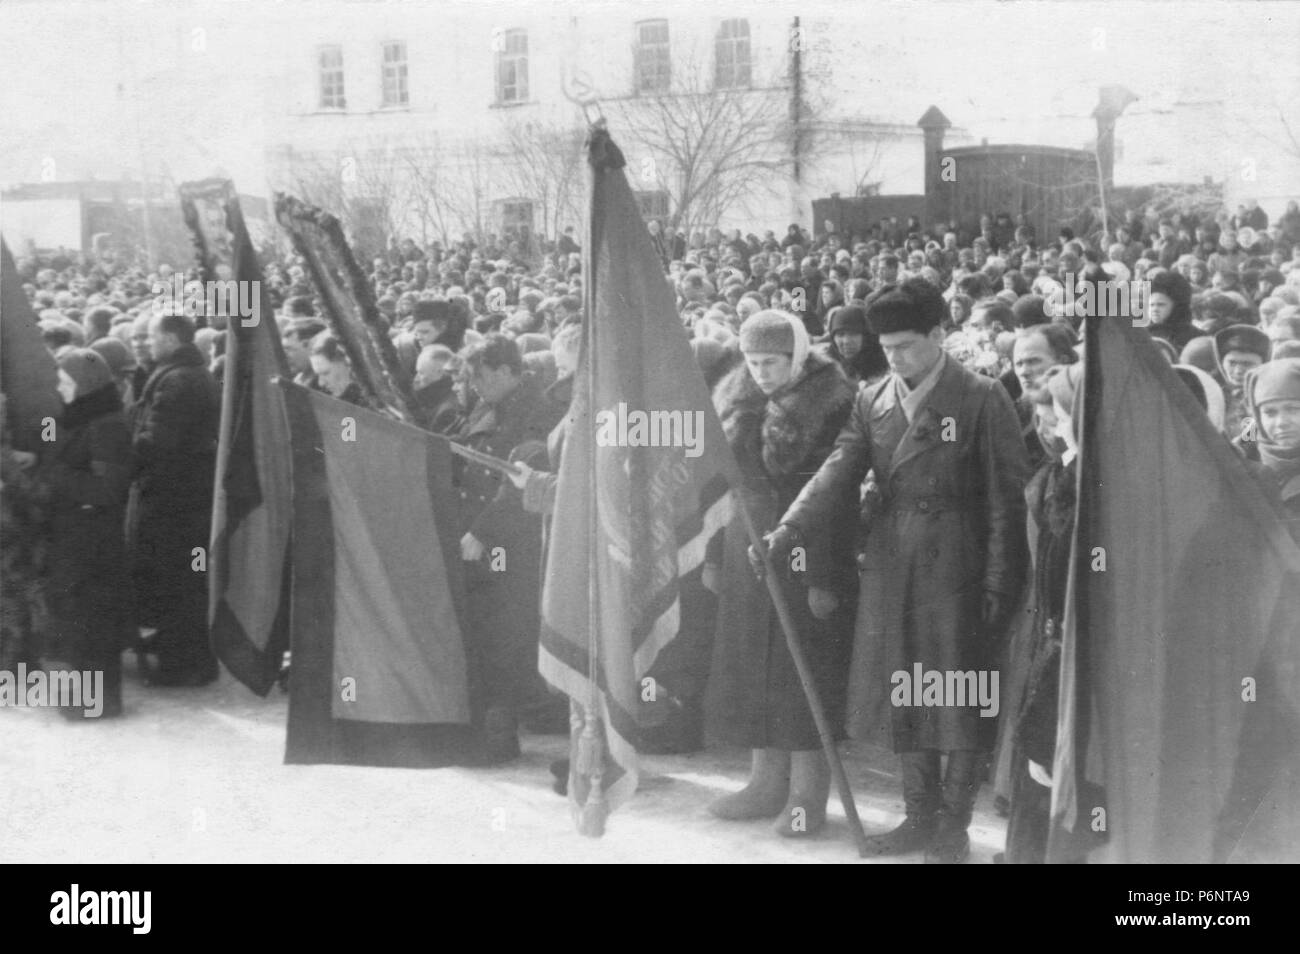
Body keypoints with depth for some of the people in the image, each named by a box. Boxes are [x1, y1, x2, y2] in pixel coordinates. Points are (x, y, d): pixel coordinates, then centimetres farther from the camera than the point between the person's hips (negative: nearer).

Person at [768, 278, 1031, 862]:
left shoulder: (982, 400, -7)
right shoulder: (872, 402, 8)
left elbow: (1007, 496, -8)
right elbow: (839, 475, -2)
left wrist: (1000, 583, -12)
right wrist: (788, 530, -18)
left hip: (956, 573, -5)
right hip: (889, 572, 5)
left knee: (959, 700, 3)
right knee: (902, 697, 12)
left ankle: (954, 826, 16)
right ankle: (920, 815, 26)